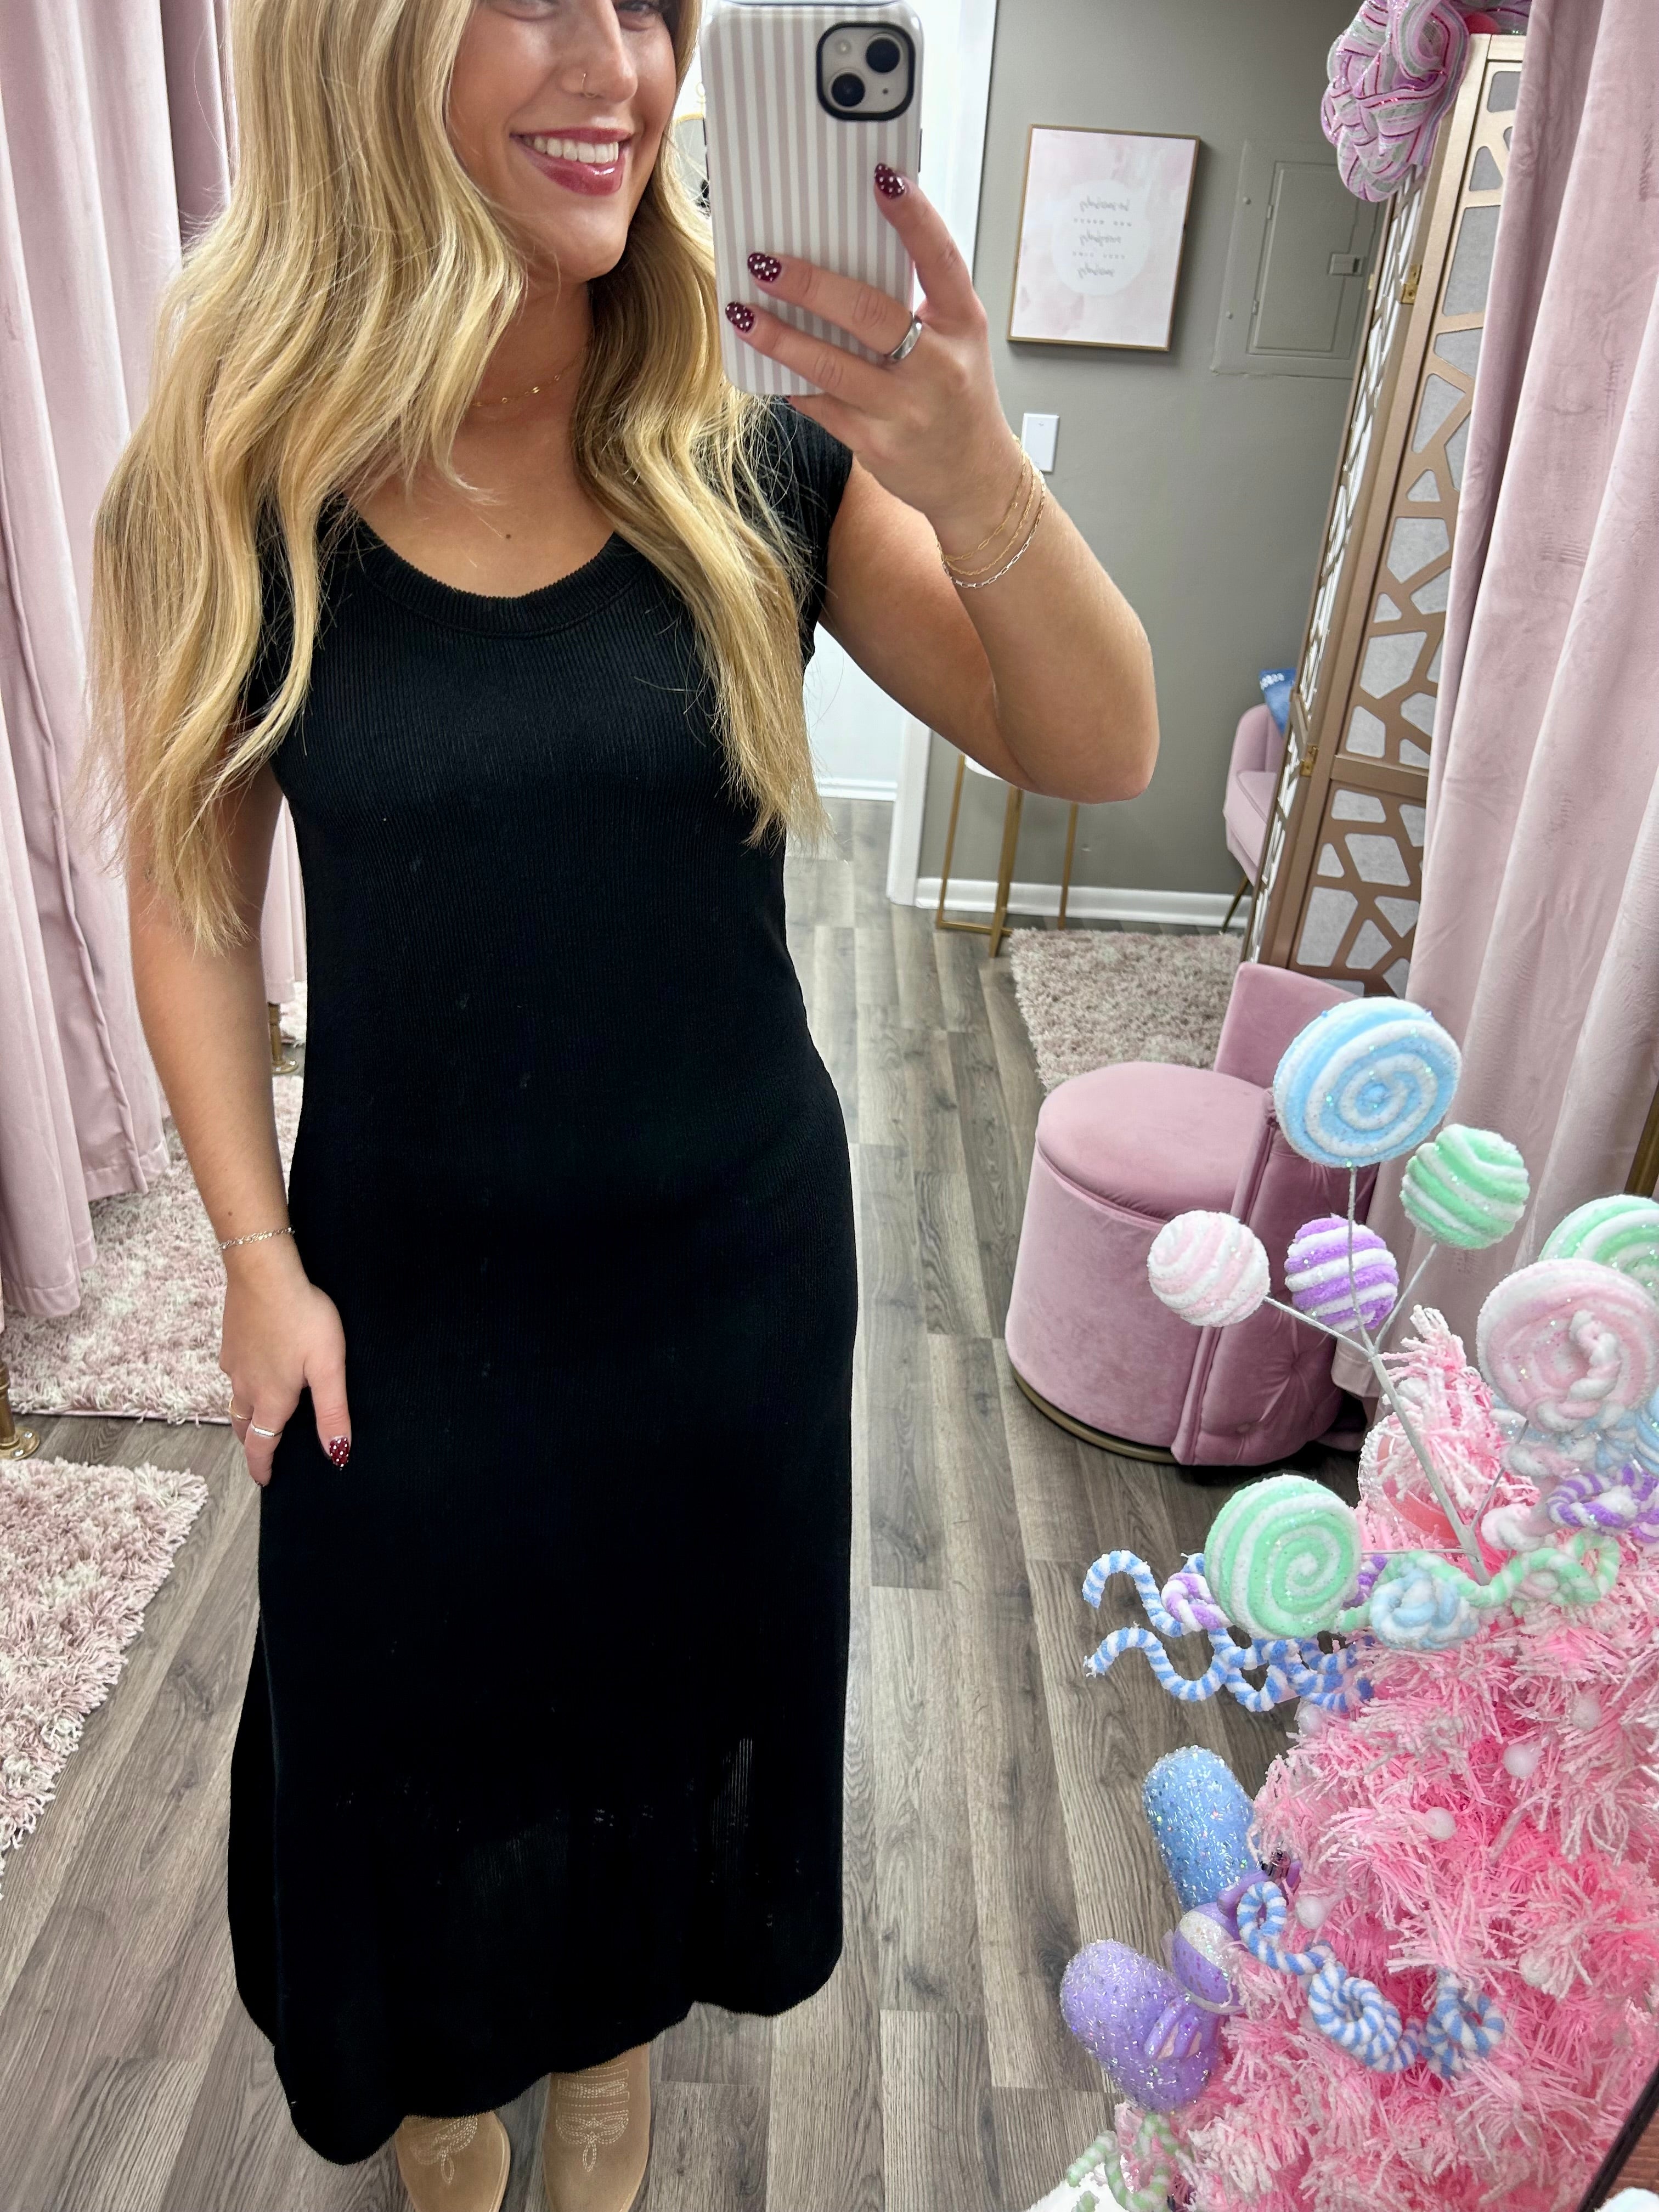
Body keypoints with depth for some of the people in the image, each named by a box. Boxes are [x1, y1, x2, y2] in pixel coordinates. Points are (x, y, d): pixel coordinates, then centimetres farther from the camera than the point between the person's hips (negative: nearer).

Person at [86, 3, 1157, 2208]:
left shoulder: (757, 464, -10)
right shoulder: (240, 490, -11)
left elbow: (1100, 755, -12)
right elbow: (190, 893, -4)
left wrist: (977, 489, -30)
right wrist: (260, 1257, -6)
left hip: (733, 1254, 1)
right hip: (410, 1276, 0)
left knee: (672, 1665, 23)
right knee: (420, 1690, 22)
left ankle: (619, 2021, 59)